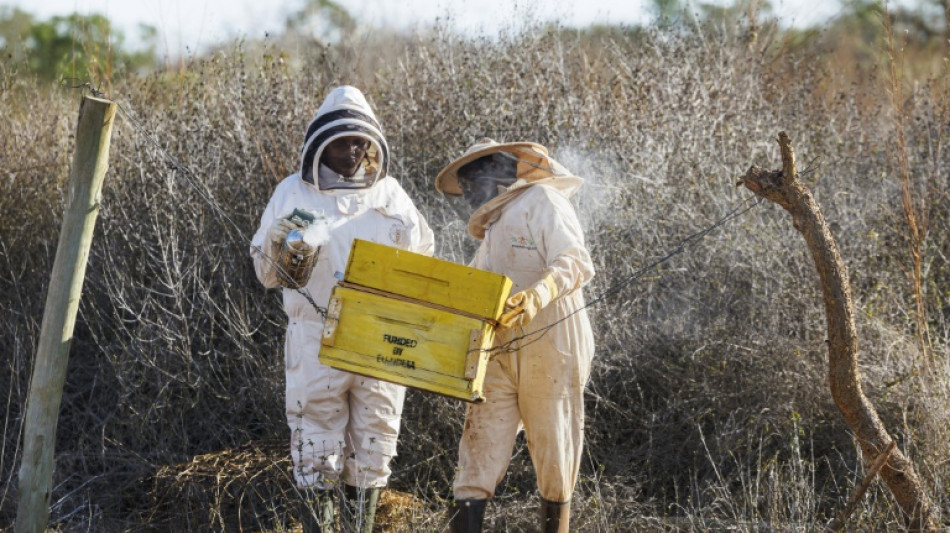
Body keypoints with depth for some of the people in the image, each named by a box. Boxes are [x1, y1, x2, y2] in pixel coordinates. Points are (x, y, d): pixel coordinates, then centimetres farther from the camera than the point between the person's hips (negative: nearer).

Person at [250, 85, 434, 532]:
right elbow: (268, 275, 6)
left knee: (371, 450, 9)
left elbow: (422, 261, 15)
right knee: (317, 454, -1)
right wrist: (277, 244, -16)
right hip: (316, 342, -2)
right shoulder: (293, 194, 2)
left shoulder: (389, 193, 7)